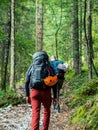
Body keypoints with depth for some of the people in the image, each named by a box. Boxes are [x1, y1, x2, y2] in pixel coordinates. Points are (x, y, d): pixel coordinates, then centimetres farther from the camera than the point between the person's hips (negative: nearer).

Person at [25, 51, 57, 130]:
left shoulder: (32, 67, 7)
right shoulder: (49, 68, 4)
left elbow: (27, 82, 5)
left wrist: (27, 95, 10)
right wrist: (55, 96, 8)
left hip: (34, 91, 0)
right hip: (46, 92, 0)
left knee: (35, 113, -3)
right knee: (47, 111, 18)